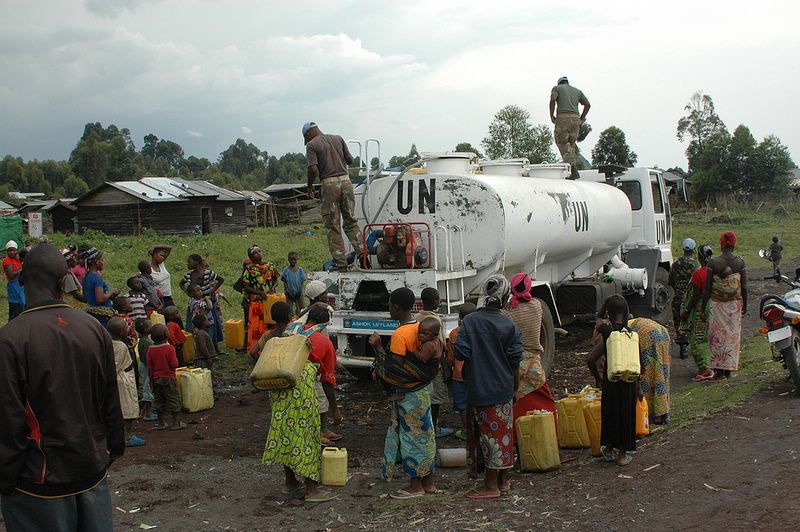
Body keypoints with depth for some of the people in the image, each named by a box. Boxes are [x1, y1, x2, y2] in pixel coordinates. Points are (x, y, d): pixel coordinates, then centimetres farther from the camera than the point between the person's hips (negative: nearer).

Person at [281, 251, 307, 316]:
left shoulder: (300, 269, 6)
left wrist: (300, 290, -10)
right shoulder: (286, 270, 1)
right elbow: (285, 283, 1)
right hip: (289, 294, -2)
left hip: (298, 294, 2)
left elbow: (302, 282, 6)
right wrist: (288, 292, -10)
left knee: (300, 310, 2)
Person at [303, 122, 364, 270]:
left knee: (332, 225, 2)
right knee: (350, 220, 15)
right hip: (345, 180, 5)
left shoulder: (312, 145, -1)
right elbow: (350, 160, 12)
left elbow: (313, 168, -13)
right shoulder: (338, 139, 13)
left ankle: (340, 262, 2)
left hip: (329, 184, -4)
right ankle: (360, 250, 1)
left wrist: (310, 186, 2)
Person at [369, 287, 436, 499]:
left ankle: (416, 485, 10)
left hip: (408, 392, -9)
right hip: (424, 387, 9)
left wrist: (378, 348, -16)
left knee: (411, 435, 1)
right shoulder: (420, 327, 6)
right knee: (423, 432, 15)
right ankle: (428, 481, 24)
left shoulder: (399, 335, -20)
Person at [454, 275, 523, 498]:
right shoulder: (510, 326, -5)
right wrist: (515, 388, 10)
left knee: (487, 432, 4)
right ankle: (504, 480, 24)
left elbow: (460, 353, -11)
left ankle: (491, 485, 9)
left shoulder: (469, 321, -8)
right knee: (502, 432, 13)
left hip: (477, 388, -1)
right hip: (503, 388, 2)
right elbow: (515, 361, -3)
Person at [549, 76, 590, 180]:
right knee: (572, 143, 18)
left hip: (562, 118, -4)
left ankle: (573, 169, -13)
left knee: (562, 143, 3)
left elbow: (553, 99, -8)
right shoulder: (578, 91, 23)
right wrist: (581, 118, 13)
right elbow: (587, 104, 10)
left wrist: (551, 116, -4)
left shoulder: (557, 88, 13)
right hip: (575, 118, 4)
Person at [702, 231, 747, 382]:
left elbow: (707, 288, -8)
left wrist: (703, 307, 1)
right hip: (735, 304, 2)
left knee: (717, 336, 3)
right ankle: (729, 369, 18)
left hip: (717, 304, -2)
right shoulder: (740, 262, -4)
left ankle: (720, 371, 2)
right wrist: (745, 305, 12)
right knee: (733, 335, 12)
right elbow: (744, 287, -2)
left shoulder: (713, 262, -9)